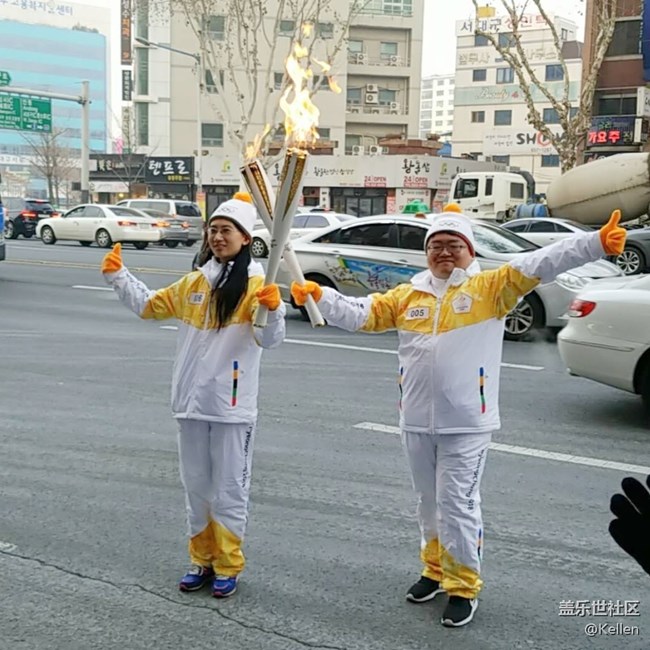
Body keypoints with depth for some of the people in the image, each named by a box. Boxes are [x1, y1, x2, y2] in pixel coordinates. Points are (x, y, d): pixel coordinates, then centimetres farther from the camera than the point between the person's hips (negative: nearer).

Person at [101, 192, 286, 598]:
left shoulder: (256, 285, -8)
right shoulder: (194, 283, 10)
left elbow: (269, 339, -19)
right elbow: (149, 306, 22)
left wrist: (274, 309, -39)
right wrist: (118, 275, 11)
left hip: (232, 407, -6)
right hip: (192, 402, 6)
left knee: (229, 490, 5)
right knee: (196, 487, 16)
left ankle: (228, 566, 20)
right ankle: (202, 560, 31)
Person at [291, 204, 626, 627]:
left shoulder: (490, 288, -2)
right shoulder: (408, 296, 10)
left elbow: (538, 265, -13)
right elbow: (359, 314, 9)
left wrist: (598, 243, -24)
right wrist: (319, 296, -4)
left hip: (467, 423, -5)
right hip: (417, 422, 5)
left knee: (458, 506, -2)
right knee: (430, 504, 18)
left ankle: (464, 587, 14)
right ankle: (436, 570, 36)